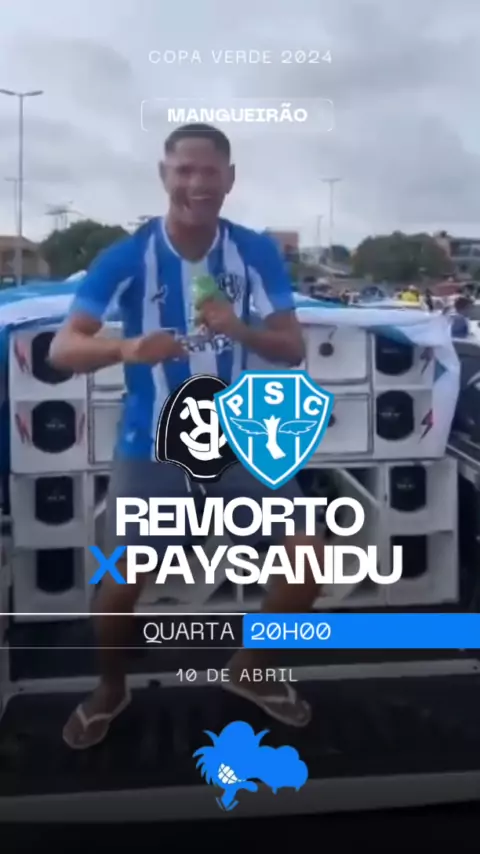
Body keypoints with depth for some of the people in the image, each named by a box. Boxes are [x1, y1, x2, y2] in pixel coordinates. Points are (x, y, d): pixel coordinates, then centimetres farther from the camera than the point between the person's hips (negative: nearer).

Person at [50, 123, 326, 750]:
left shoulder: (257, 252, -7)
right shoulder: (126, 257, -12)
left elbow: (294, 351, -6)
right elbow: (61, 350, -15)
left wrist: (240, 329, -27)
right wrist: (125, 349, -36)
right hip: (152, 447, -2)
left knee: (312, 554, -2)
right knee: (118, 587, -3)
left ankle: (250, 668, 25)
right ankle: (110, 690, 31)